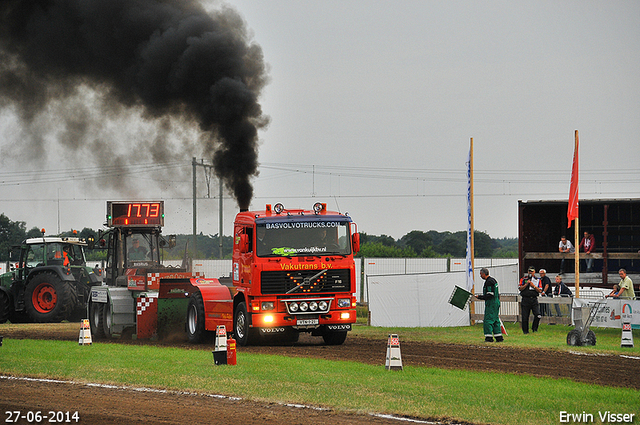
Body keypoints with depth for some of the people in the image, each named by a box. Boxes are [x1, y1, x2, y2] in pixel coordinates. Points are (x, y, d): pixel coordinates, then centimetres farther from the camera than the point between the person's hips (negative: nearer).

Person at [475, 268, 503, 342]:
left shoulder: (489, 282, -17)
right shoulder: (493, 280, 16)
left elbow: (490, 295, -21)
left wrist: (479, 297, -14)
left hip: (491, 304, -10)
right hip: (496, 302, 10)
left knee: (488, 320, -8)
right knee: (495, 321, 12)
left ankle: (489, 337, -11)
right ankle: (499, 337, 12)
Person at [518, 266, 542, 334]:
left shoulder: (537, 280, 10)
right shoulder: (524, 279, 7)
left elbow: (540, 290, 3)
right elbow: (520, 288, -1)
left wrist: (533, 286, -10)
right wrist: (526, 284, -12)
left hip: (534, 300, 0)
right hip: (525, 300, 0)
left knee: (538, 315, -15)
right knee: (525, 317, 1)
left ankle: (534, 328, 6)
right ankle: (525, 331, 15)